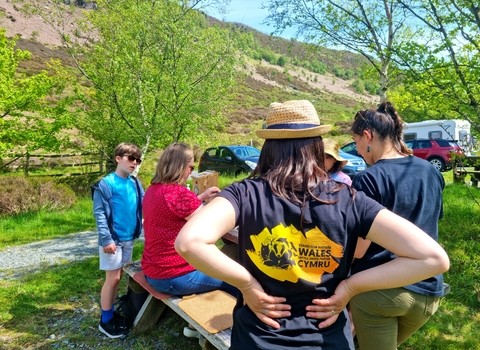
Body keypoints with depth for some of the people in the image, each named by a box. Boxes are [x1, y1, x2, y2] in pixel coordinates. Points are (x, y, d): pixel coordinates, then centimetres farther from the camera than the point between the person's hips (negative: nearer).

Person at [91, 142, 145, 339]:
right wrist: (106, 238, -21)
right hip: (113, 239, -6)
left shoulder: (135, 184, 4)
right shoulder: (106, 184, -13)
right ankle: (105, 321, 20)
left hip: (128, 238, 6)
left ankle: (111, 313, 34)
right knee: (113, 279, 3)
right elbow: (99, 213, -15)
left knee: (118, 277, 17)